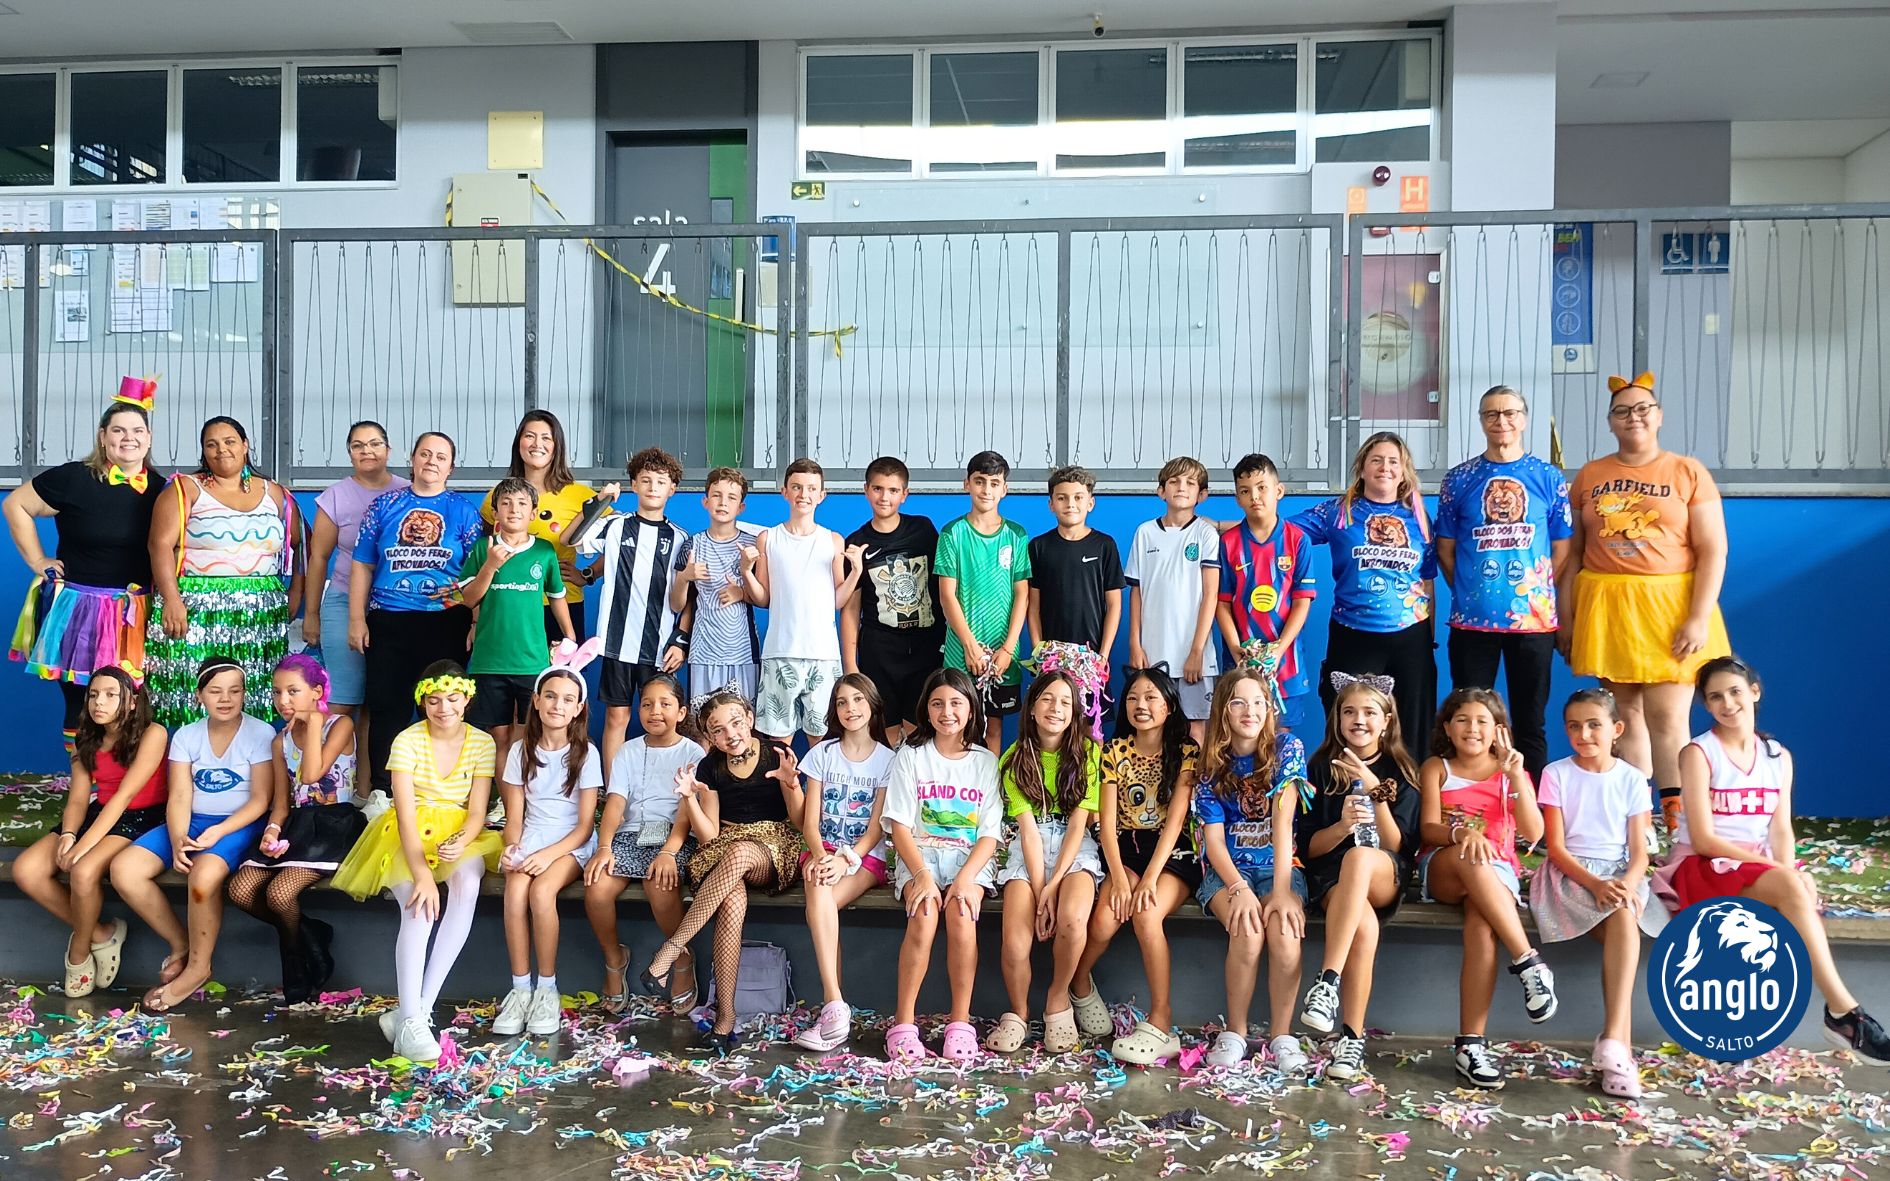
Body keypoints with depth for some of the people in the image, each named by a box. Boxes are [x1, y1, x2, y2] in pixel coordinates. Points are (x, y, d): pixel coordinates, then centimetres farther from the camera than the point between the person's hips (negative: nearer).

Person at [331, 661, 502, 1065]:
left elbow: (477, 812, -3)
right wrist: (421, 872, -31)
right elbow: (406, 815, -18)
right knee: (420, 907, -32)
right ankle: (410, 1021, -32)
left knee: (467, 885, -32)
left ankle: (416, 1009, -28)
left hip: (459, 834, 2)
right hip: (410, 836, -2)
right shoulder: (407, 742, -9)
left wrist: (461, 844, -26)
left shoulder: (482, 743, -1)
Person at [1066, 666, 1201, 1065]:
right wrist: (1119, 878, -17)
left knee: (1146, 913, -33)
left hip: (1172, 854, -2)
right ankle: (1080, 985, 3)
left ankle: (1160, 1021, -25)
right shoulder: (1115, 751, 6)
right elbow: (1106, 822, -2)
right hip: (1123, 850, 2)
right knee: (1105, 916, -27)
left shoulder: (1186, 752, -1)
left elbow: (1175, 819, -11)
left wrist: (1149, 878, -22)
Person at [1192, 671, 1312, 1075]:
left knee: (1284, 929, -30)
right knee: (1248, 930, -29)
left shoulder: (1286, 747, -5)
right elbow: (1213, 837, -6)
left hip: (1278, 864, 0)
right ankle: (1234, 1033, -12)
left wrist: (1282, 890, -24)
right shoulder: (1212, 763, -1)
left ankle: (1282, 1036, -15)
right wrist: (1239, 889, -24)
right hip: (1227, 868, 0)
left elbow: (1282, 821, -15)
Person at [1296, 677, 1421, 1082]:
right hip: (1332, 877, 0)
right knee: (1364, 926, -37)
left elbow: (1399, 847, -2)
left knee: (1360, 855, -40)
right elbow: (1308, 847, 5)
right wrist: (1342, 826, -16)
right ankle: (1353, 1038, -32)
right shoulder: (1322, 768, 8)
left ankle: (1328, 981, -44)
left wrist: (1375, 791, -14)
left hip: (1385, 878, 0)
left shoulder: (1401, 773, 8)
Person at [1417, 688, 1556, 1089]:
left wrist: (1517, 777, -12)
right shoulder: (1436, 768, 11)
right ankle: (1530, 963, -36)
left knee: (1482, 923, -36)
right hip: (1442, 871, 0)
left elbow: (1533, 834, -2)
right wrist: (1461, 834, -27)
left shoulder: (1510, 771, 14)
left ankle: (1471, 1043, -38)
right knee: (1469, 857, -39)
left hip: (1498, 874, 0)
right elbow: (1428, 829, -4)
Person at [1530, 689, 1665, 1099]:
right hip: (1569, 874, -2)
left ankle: (1612, 1041, -36)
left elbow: (1638, 850, 2)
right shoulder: (1557, 774, 2)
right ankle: (1622, 1045, -30)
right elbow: (1556, 848, -4)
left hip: (1619, 875, 2)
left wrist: (1628, 882, -21)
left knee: (1625, 920, -33)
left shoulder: (1631, 779, 7)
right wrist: (1595, 883, -21)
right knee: (1624, 926, -30)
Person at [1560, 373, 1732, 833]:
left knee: (1667, 718, -7)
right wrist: (1566, 618, 6)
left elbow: (1713, 550, -2)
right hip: (1605, 609, 3)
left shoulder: (1688, 472, 3)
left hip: (1669, 606, -2)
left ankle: (1679, 826, -1)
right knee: (1627, 713, 7)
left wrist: (1699, 618, -11)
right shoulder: (1589, 476, 10)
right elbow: (1572, 553, 11)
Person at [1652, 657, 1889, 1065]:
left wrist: (1787, 871, -19)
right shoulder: (1698, 753, -4)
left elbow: (1781, 830, 4)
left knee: (1801, 888, -31)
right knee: (1792, 888, -32)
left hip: (1759, 873, 5)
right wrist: (1780, 872, -19)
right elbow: (1702, 838, -11)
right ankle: (1844, 1011, -32)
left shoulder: (1779, 757, 13)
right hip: (1702, 869, -5)